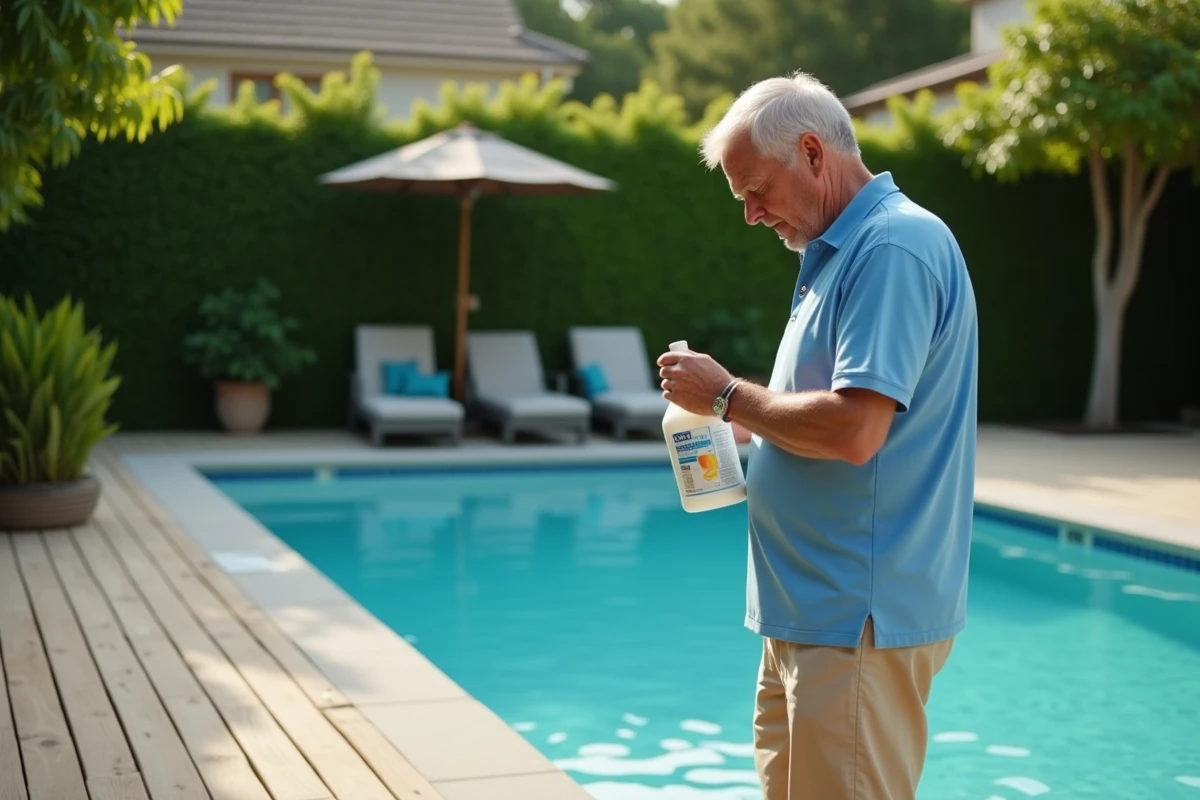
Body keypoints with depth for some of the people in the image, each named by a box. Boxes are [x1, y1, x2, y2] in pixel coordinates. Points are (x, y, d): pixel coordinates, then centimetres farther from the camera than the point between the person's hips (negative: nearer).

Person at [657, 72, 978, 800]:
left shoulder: (895, 247, -17)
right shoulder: (842, 251, 15)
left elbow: (853, 430, -26)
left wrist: (727, 396, -13)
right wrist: (741, 426, 7)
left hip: (860, 617, -10)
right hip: (812, 608, 10)